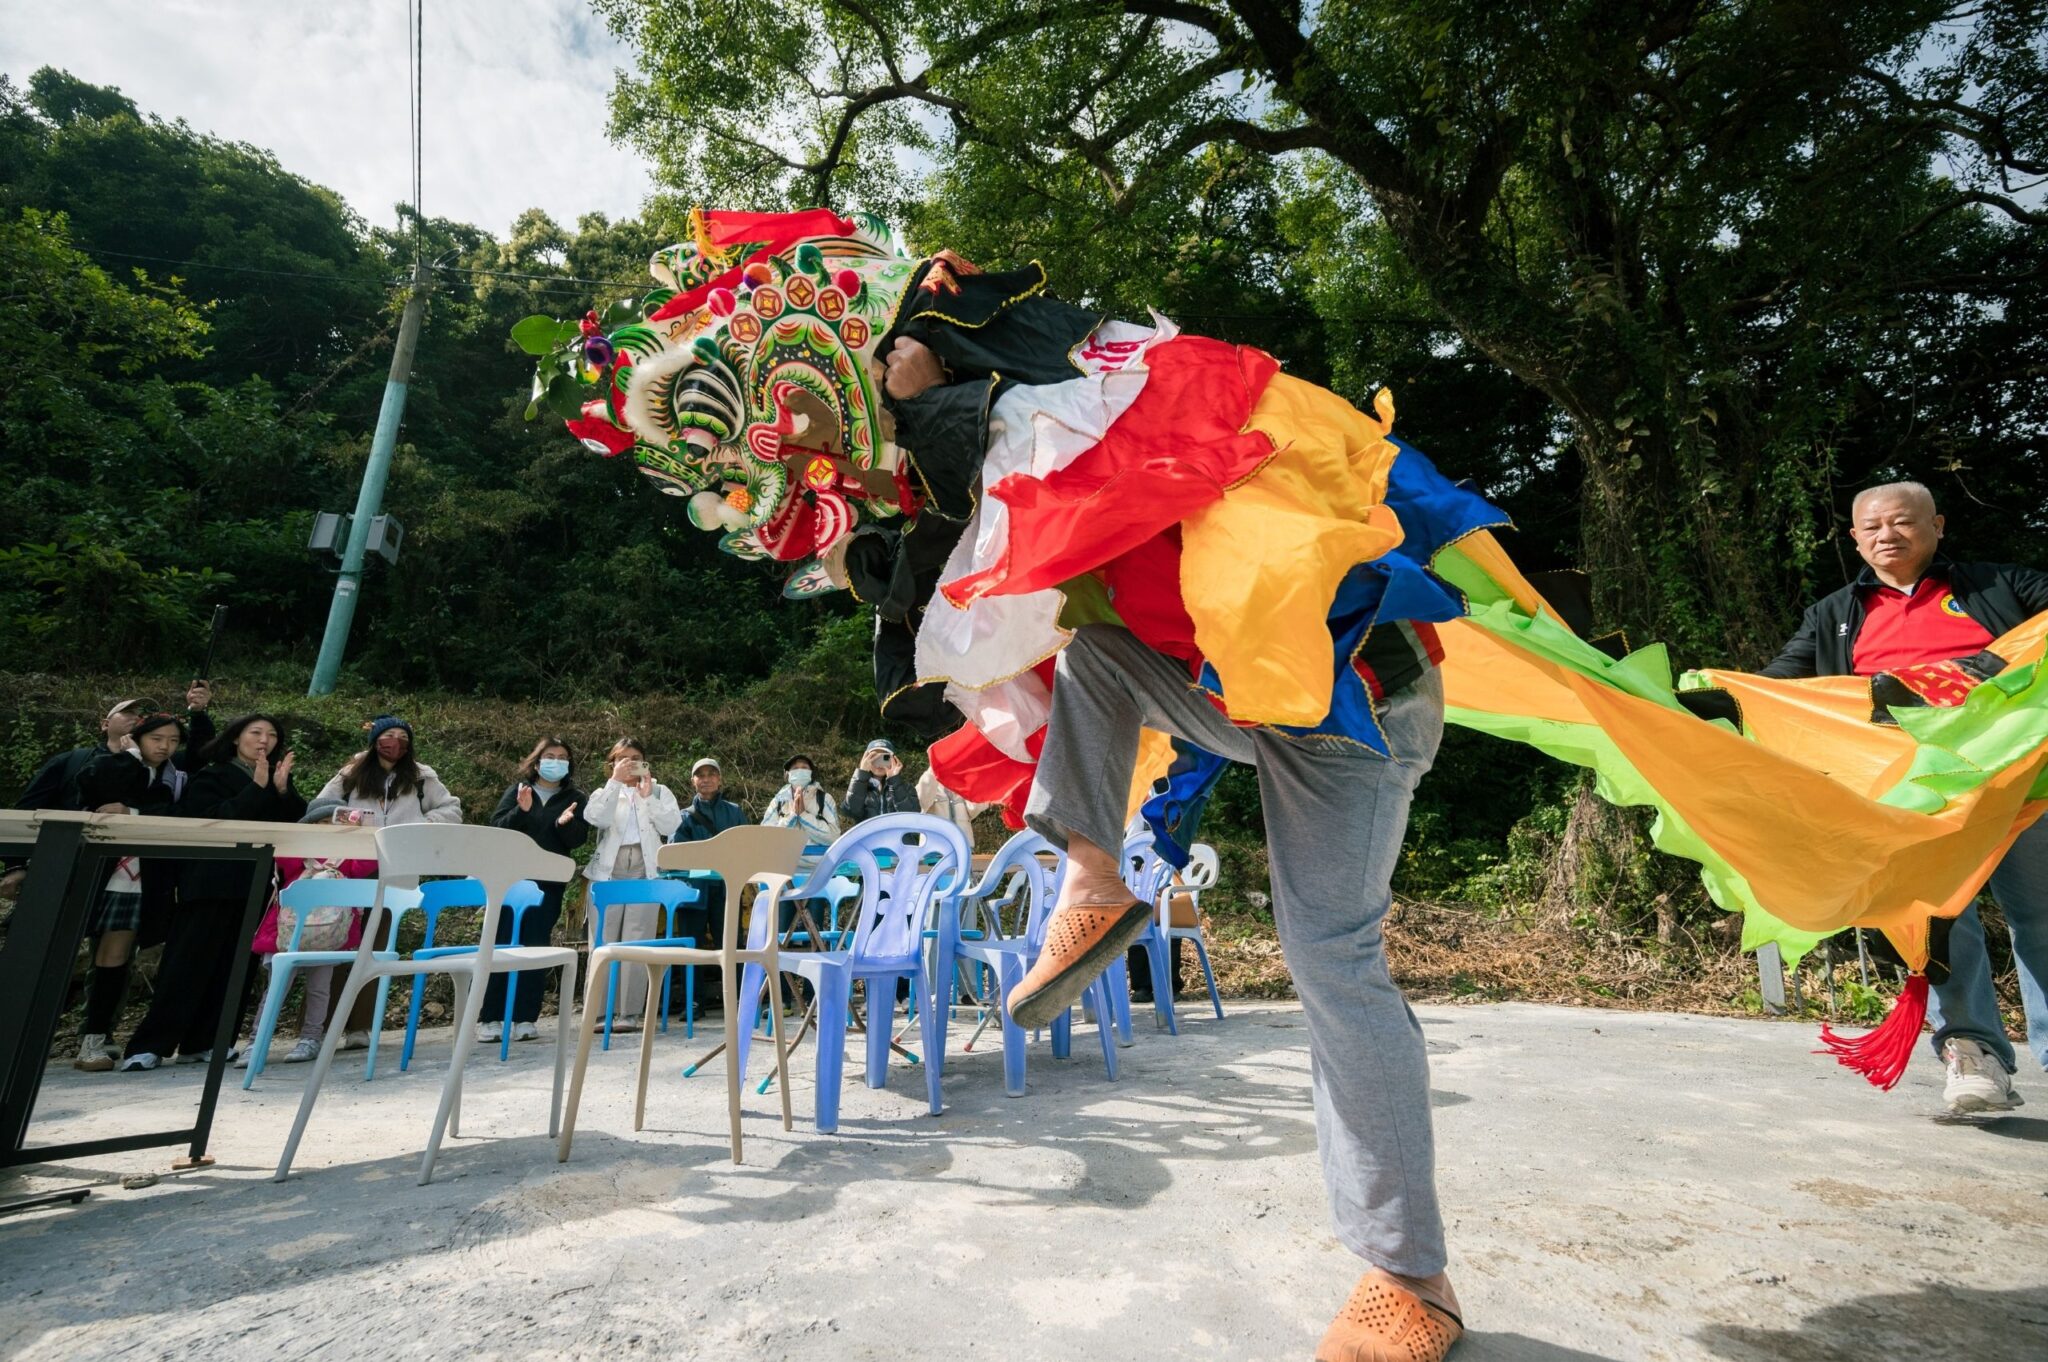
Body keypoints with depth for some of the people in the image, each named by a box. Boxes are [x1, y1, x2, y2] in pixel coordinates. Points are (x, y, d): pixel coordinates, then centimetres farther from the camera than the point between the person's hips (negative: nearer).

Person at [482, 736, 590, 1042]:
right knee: (500, 946, 0)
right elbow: (496, 827, -2)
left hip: (549, 883, 0)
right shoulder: (516, 791, 8)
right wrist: (521, 811, -19)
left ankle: (525, 1018, 6)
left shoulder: (576, 799, 7)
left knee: (536, 947, 1)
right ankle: (491, 1018, 6)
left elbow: (579, 839, -2)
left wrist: (566, 823, -22)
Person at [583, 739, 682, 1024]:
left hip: (645, 871, -1)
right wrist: (615, 781, -9)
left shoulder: (659, 791, 15)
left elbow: (670, 826, -1)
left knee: (637, 943, -4)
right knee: (603, 943, 0)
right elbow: (598, 819, -7)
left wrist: (648, 796, -6)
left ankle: (629, 1012, 0)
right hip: (608, 871, 1)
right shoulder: (604, 792, 16)